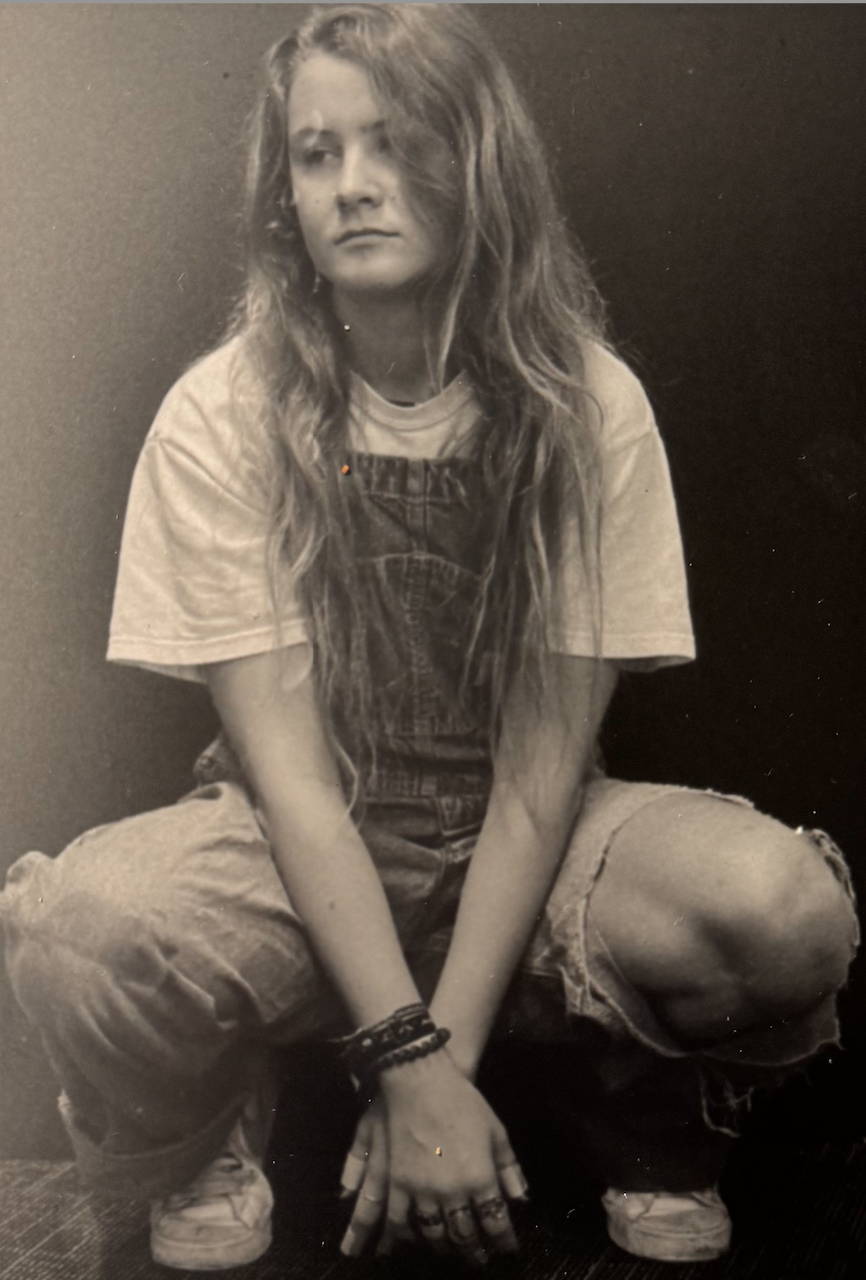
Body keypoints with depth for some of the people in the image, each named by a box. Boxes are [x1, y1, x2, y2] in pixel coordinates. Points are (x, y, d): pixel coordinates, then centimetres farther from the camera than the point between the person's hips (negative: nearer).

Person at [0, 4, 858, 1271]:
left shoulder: (589, 405, -9)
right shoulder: (221, 418, -11)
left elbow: (543, 760, -12)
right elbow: (284, 761, -15)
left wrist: (444, 1050, -18)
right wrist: (408, 1066, -21)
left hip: (526, 850, 1)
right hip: (295, 855, 0)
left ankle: (652, 1111, 7)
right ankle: (205, 1140, 3)